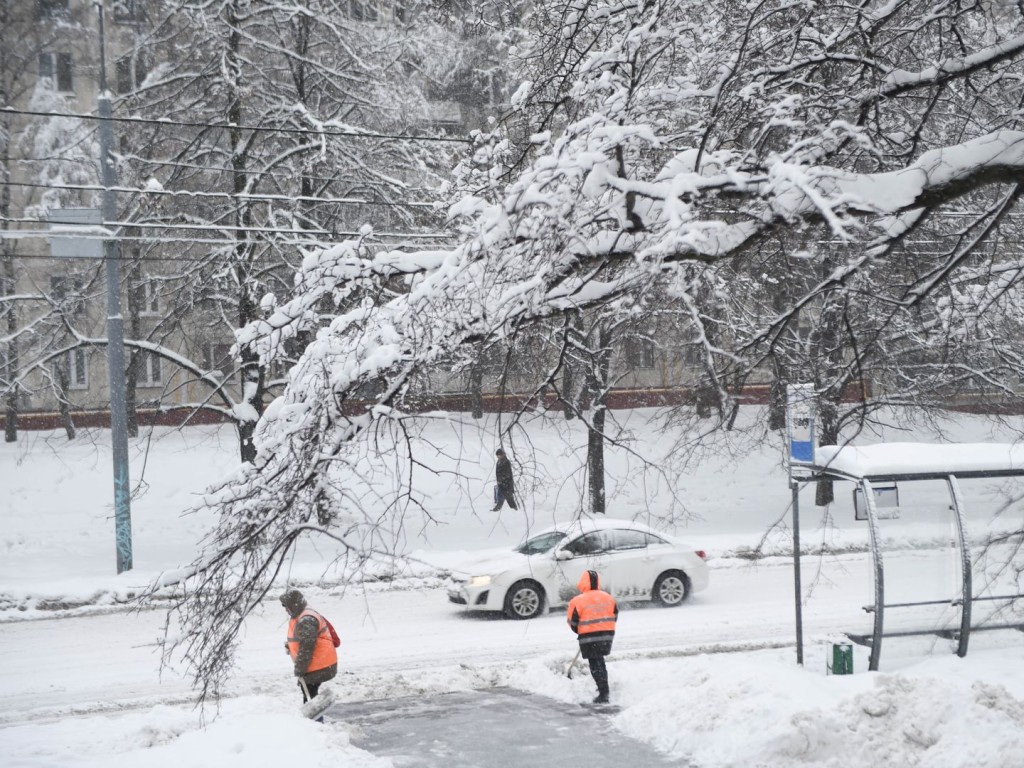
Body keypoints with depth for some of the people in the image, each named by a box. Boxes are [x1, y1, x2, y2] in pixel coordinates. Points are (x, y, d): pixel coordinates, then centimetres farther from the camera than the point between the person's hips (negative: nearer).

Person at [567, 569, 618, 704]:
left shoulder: (577, 601, -12)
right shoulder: (608, 597, 5)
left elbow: (573, 623, -5)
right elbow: (614, 616, 13)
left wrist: (579, 632, 14)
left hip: (589, 637, -5)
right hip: (607, 635, 5)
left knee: (595, 664, 0)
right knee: (599, 661, 24)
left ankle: (603, 694, -5)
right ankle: (603, 687, 32)